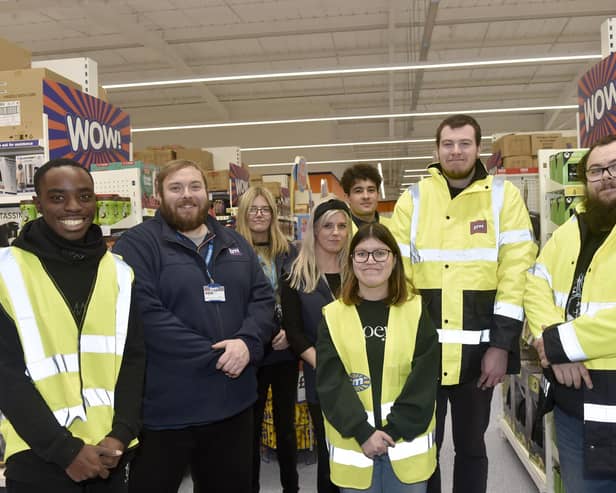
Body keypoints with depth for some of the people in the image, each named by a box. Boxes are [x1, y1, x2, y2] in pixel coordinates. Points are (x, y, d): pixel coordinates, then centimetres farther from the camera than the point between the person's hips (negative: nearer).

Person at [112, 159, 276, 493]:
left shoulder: (234, 244, 11)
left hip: (232, 402, 6)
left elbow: (263, 299, 7)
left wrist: (247, 342, -14)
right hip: (165, 408, -5)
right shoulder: (136, 245, -7)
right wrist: (215, 357, -19)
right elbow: (146, 314, -19)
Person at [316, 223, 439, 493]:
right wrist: (362, 432, -15)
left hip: (407, 441, 0)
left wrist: (394, 430, -13)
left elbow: (423, 379, -6)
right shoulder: (333, 316, 0)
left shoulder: (415, 311, 0)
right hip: (352, 442, 0)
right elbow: (330, 382, -6)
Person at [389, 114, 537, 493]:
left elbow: (516, 272, -5)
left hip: (479, 349, 0)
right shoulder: (413, 199, 4)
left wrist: (501, 344, -9)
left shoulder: (504, 196, 1)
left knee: (471, 445, 17)